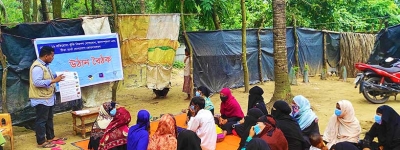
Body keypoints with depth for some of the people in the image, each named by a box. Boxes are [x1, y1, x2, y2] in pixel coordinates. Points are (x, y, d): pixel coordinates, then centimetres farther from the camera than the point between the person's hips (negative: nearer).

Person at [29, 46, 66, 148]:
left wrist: (58, 75, 13)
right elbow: (37, 82, -30)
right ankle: (41, 142, 8)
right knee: (41, 120, -1)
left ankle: (51, 137, 31)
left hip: (48, 98, 10)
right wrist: (54, 81, -29)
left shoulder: (44, 65, 11)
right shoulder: (37, 67, -22)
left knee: (49, 119, 19)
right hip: (41, 99, -10)